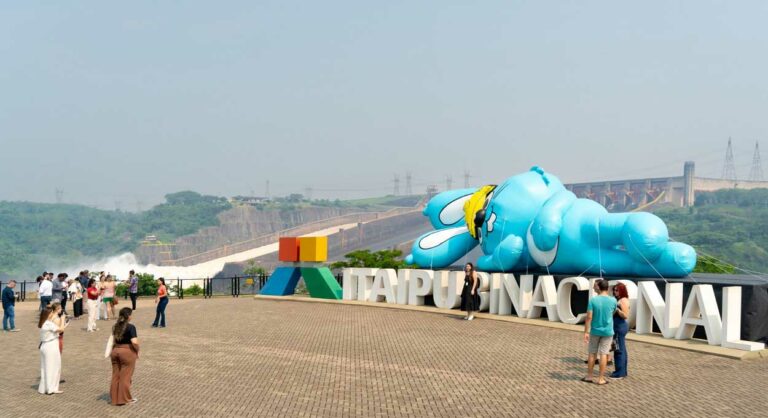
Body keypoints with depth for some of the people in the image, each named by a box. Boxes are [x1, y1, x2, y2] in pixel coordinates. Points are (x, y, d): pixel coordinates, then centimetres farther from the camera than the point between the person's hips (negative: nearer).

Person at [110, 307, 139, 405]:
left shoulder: (115, 327, 7)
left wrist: (112, 351, 17)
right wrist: (137, 351, -7)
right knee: (125, 376, 3)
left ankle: (114, 398, 20)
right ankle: (124, 398, 11)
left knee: (116, 375, 13)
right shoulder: (130, 327, -14)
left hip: (115, 351, 7)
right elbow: (134, 342, -22)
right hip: (127, 352, -6)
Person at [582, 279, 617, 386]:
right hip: (607, 331, 0)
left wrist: (586, 332, -7)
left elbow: (589, 317, -14)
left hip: (595, 331, 0)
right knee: (603, 354, 3)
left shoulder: (593, 300, -12)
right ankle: (601, 379, 6)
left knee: (592, 353, 12)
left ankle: (589, 376, 20)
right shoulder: (613, 300, -7)